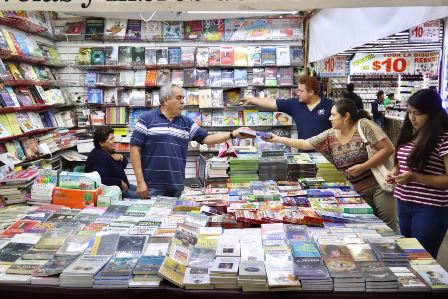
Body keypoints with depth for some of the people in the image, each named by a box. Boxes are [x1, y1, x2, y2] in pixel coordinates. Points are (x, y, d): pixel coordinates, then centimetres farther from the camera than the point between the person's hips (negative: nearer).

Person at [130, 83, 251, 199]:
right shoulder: (147, 119, -3)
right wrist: (140, 181, -11)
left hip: (176, 186, 4)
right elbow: (135, 149, -5)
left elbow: (207, 138, 7)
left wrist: (233, 134, -5)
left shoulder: (187, 122, 10)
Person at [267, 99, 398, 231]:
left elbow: (388, 149, -14)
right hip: (359, 191, 5)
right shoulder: (330, 136, 3)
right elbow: (304, 144, 6)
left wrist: (363, 167, -19)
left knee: (389, 228, -2)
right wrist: (278, 139, 4)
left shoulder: (364, 125, -12)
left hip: (379, 185, -5)